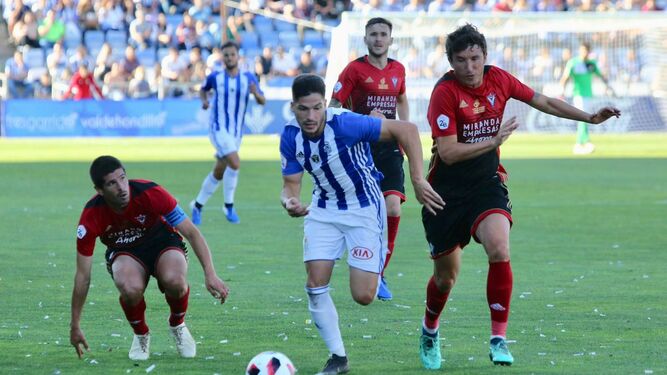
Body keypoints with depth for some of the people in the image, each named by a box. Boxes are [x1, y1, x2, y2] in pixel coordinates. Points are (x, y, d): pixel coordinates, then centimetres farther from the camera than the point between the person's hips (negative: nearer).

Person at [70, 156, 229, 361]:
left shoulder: (150, 193, -28)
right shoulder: (91, 216, -24)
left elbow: (192, 232, -19)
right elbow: (82, 275, -15)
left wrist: (210, 274, -30)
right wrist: (75, 326, -12)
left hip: (161, 242, 0)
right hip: (124, 253, 0)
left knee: (174, 280, -35)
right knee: (131, 288, -36)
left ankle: (177, 325, 0)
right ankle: (141, 334, -2)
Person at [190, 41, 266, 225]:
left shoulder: (248, 78, 0)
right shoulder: (215, 77, -3)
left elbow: (262, 101, 1)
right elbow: (203, 89, 17)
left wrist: (256, 94, -21)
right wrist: (204, 100, -4)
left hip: (236, 133, 4)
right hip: (218, 129, -4)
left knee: (218, 173, 12)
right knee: (235, 163, -24)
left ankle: (198, 206, 30)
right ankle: (229, 206, -10)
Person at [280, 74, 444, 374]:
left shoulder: (344, 124, -29)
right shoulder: (291, 136, -11)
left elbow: (407, 130, -26)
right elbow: (291, 184, -3)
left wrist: (418, 181, -28)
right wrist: (289, 203, -28)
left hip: (364, 208, -5)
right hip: (324, 210, 5)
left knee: (363, 296, -10)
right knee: (315, 284, -9)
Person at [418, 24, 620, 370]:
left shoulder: (498, 79, -2)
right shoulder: (445, 92, -17)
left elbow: (543, 102, 13)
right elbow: (448, 153, -22)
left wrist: (589, 118, 12)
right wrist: (494, 140, -25)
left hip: (486, 184, 3)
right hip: (447, 191, -3)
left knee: (499, 249, -25)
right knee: (446, 276, 6)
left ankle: (498, 340, -18)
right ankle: (429, 330, 39)